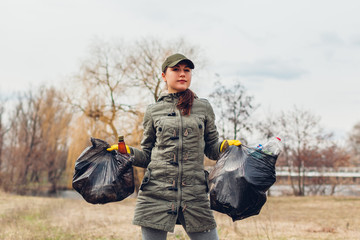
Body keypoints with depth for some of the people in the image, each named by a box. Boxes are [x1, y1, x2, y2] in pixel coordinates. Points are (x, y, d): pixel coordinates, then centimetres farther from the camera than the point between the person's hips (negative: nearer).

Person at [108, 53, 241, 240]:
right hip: (156, 192, 0)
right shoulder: (153, 111, 9)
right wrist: (128, 151, -3)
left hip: (194, 193, 0)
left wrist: (225, 146, -4)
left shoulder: (203, 108, 10)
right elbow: (147, 155, 14)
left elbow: (211, 148, 16)